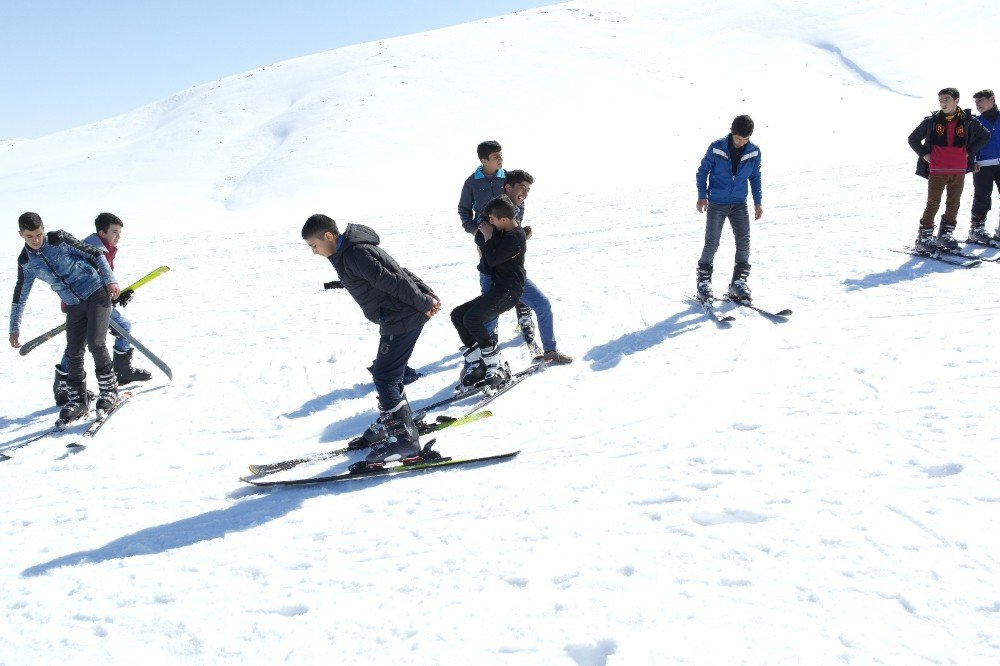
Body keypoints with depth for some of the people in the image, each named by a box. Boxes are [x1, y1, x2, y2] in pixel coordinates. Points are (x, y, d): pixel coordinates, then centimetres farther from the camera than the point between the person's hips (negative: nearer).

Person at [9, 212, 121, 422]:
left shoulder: (59, 239, -9)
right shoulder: (25, 262, 3)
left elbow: (95, 254, -4)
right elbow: (20, 296, 10)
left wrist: (110, 279, -11)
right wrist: (15, 328, 9)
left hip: (97, 293, -4)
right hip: (74, 306, 4)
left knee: (95, 342, -16)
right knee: (73, 353, -1)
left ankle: (109, 389, 1)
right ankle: (77, 400, 12)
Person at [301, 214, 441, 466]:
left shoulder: (355, 255, -20)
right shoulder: (352, 250, 13)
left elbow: (393, 282, -22)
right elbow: (399, 271, 17)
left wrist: (423, 303, -17)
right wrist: (425, 294, 16)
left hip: (402, 319, -10)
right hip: (397, 317, 10)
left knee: (384, 377, -9)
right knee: (387, 373, 19)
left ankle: (405, 438, -5)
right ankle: (393, 420, 35)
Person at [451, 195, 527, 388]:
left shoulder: (516, 238, -15)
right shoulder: (502, 231, 15)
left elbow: (493, 259, -17)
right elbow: (479, 239, 25)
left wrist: (488, 236, -6)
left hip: (508, 291, -11)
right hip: (496, 290, 11)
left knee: (472, 318, -26)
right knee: (457, 315, 4)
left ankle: (497, 367, -18)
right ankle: (475, 364, 1)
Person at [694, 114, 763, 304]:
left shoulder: (754, 152, -3)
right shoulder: (716, 148, -12)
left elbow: (755, 177, 11)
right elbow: (703, 171, -1)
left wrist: (757, 202, 10)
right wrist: (702, 196, -7)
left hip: (739, 204, 3)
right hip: (717, 204, -3)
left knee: (744, 242, -4)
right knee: (712, 243, -3)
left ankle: (739, 283, 6)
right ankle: (704, 282, 11)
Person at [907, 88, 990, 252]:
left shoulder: (967, 121, 3)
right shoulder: (931, 121, 0)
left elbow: (985, 136, 16)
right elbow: (912, 139, 10)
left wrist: (969, 152, 5)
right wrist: (924, 154, -1)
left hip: (959, 172, 2)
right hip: (936, 171, -2)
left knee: (954, 204, 8)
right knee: (933, 204, -4)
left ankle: (946, 234, 21)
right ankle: (923, 239, -1)